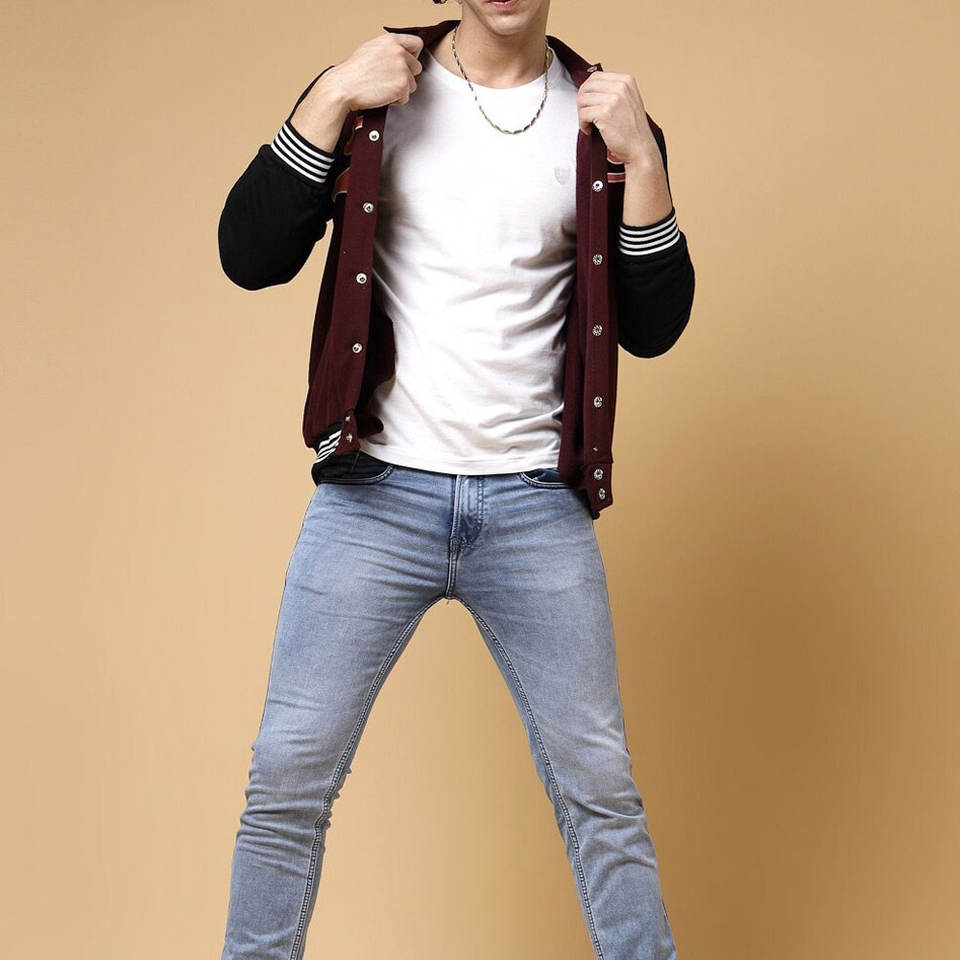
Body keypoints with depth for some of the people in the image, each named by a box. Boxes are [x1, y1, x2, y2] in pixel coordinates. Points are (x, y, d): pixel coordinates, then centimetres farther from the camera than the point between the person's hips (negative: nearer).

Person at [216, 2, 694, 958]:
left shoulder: (599, 117, 5)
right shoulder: (376, 92, 4)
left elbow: (653, 327, 2)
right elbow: (250, 258, -4)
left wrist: (641, 159, -9)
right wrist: (330, 100, -12)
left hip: (536, 508, 1)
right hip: (376, 491, 0)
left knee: (600, 783, 6)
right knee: (288, 776, 0)